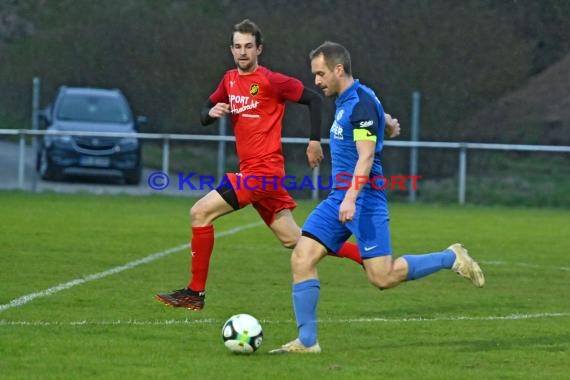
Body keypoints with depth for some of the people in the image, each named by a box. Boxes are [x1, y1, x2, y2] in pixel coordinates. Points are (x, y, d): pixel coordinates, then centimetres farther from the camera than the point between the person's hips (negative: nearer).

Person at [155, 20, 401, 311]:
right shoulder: (230, 80, 13)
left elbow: (313, 99, -6)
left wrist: (315, 140, -7)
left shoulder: (271, 81, -10)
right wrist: (211, 112, -2)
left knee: (200, 212, -14)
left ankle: (195, 293, -9)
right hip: (251, 171, 8)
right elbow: (205, 113, 22)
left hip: (263, 170, -8)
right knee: (293, 240, 12)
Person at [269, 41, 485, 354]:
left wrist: (351, 198, -32)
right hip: (339, 198, 9)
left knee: (382, 277, -10)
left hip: (364, 199, -9)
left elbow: (366, 157, -23)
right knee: (301, 258, -4)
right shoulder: (345, 101, 14)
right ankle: (306, 341, -3)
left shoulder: (361, 103, -15)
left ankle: (451, 258, 9)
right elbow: (386, 122, 32)